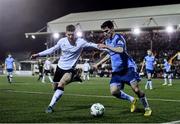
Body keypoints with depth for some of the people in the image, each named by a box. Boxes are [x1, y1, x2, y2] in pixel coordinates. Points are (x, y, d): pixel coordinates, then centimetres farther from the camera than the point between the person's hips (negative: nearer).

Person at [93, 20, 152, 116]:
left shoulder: (118, 38, -13)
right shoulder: (107, 40, 12)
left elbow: (120, 50, -35)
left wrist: (106, 47, -35)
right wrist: (98, 64, 30)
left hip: (127, 67, -7)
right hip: (116, 70, 7)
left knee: (136, 89, -14)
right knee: (114, 91, -10)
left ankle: (147, 108, 7)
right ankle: (132, 100, 15)